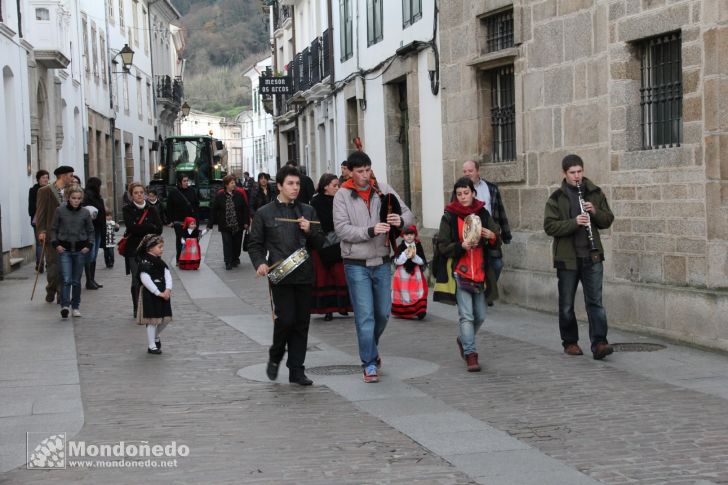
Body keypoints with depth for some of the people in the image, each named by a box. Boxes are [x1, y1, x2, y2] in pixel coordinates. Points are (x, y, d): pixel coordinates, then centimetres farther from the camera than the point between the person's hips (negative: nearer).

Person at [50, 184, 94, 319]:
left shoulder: (85, 213, 2)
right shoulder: (60, 210, -1)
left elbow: (90, 231, 11)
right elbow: (54, 229, 6)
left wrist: (89, 245, -1)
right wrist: (55, 244, -5)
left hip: (80, 250, 2)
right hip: (64, 249, -2)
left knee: (76, 280, 8)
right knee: (66, 279, -14)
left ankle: (75, 306, 18)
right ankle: (64, 305, -19)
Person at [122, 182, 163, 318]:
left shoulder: (151, 210, 9)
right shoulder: (128, 210, 3)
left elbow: (159, 229, -1)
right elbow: (131, 227, -13)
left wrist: (139, 228, -9)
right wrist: (150, 227, -10)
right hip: (133, 249, -2)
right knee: (136, 280, -4)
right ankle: (137, 310, 4)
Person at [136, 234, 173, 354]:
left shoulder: (160, 261, 12)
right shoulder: (145, 262, -14)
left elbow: (167, 275, 4)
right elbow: (145, 280, -22)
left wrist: (168, 289, -13)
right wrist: (158, 293, -21)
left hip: (163, 293, 8)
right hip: (150, 295, -8)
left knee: (165, 318, 9)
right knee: (152, 320, -1)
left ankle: (155, 336, 35)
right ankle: (151, 345, 10)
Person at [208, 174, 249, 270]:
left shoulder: (239, 194, -2)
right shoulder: (219, 196, -4)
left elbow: (245, 208, 1)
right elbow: (213, 210, -2)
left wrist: (246, 222, -4)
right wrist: (210, 224, -4)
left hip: (238, 225, 2)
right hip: (225, 226, -1)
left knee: (237, 243, 11)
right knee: (227, 243, -5)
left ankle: (235, 259, 30)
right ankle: (228, 262, 0)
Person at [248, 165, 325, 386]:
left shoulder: (308, 211, 12)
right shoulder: (264, 213, 3)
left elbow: (319, 243, 13)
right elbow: (255, 244, 5)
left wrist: (309, 231, -7)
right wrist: (260, 263, -12)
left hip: (304, 275, 4)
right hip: (280, 276, -3)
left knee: (302, 323, 4)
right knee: (286, 319, -11)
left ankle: (296, 370, 13)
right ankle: (275, 356, 16)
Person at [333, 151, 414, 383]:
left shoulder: (383, 190, 4)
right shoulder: (342, 196, -5)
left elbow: (408, 213, 4)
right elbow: (342, 229, -14)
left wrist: (401, 220, -20)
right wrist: (370, 231, -26)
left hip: (382, 262, 4)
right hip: (357, 265, -4)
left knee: (383, 312, 13)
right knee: (365, 316, -5)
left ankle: (370, 349, 38)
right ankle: (370, 363, 4)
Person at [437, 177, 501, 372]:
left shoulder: (483, 214, 8)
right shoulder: (449, 217, -1)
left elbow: (497, 242, 12)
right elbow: (442, 247, -3)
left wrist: (491, 236, -11)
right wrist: (461, 246, -20)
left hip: (480, 273, 4)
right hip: (460, 273, -3)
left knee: (480, 316, 10)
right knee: (466, 315, -10)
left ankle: (463, 340, 36)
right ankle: (470, 354, -6)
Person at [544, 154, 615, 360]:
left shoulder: (595, 193, 7)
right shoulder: (556, 198, -1)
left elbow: (608, 220, 10)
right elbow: (549, 226, -10)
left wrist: (595, 212, -11)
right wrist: (574, 222, -23)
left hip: (592, 256, 1)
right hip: (567, 258, -1)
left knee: (595, 301, -6)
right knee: (566, 304, 8)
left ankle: (599, 343, -10)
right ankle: (570, 342, 22)